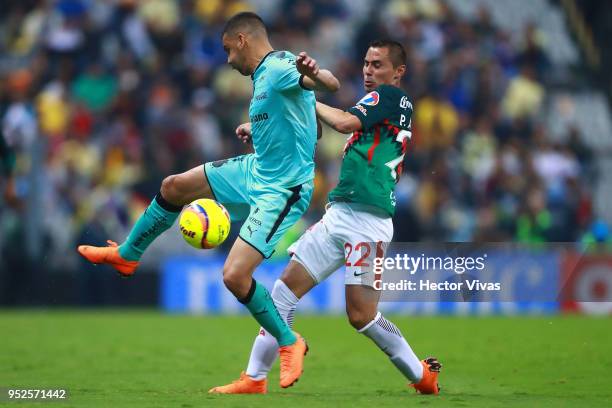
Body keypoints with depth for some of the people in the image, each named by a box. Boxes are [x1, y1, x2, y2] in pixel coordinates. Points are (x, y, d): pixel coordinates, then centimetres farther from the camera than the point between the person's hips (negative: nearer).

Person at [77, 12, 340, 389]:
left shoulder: (279, 68, -22)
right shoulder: (264, 74, 7)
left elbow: (332, 85, -41)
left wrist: (314, 74, -62)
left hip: (281, 190, -10)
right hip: (256, 171, 10)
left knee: (235, 275, -19)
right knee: (173, 187, 18)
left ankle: (290, 344, 3)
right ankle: (126, 255, 41)